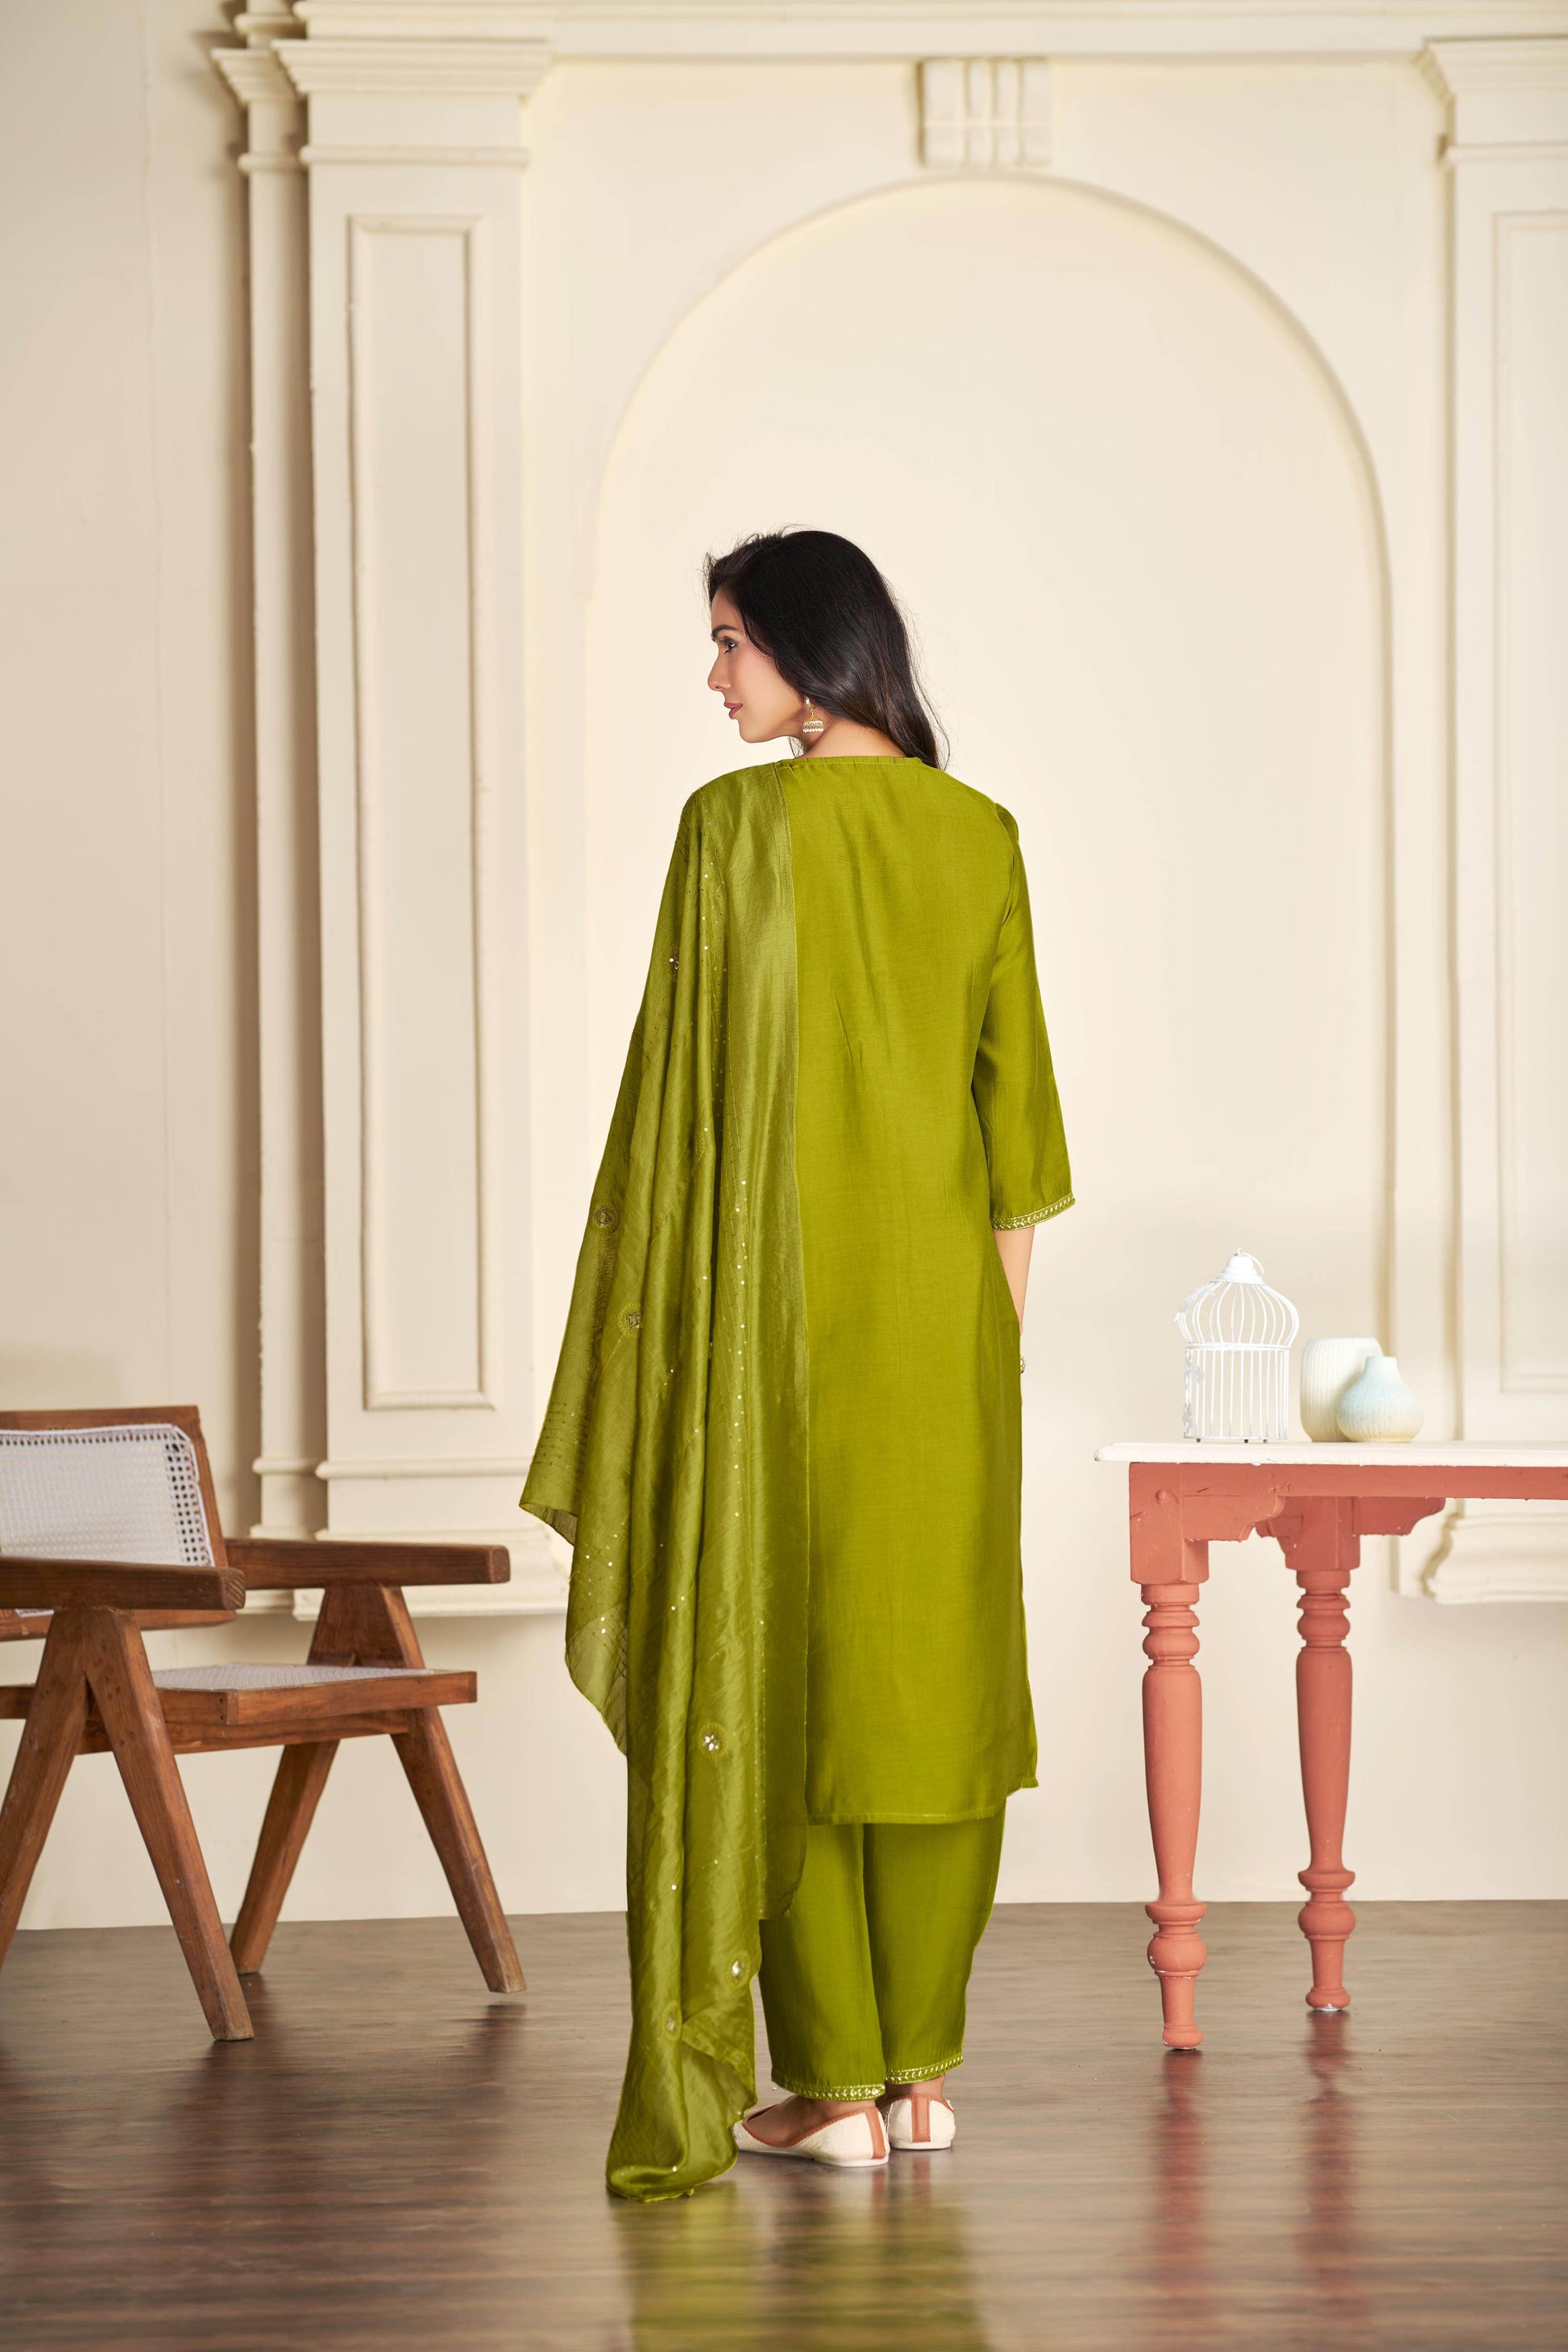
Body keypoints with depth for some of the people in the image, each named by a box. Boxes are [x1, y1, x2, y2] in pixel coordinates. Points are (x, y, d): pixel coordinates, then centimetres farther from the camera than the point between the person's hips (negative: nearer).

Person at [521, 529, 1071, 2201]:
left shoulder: (739, 825, -9)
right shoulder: (981, 835, 5)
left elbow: (691, 1085, -9)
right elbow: (1015, 1088, 7)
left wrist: (656, 1308, -2)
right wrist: (999, 1306, 14)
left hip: (779, 1287, -4)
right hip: (943, 1300, 5)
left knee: (778, 1660, 2)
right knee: (935, 1658, 9)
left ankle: (834, 2083, 3)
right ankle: (923, 2066, 12)